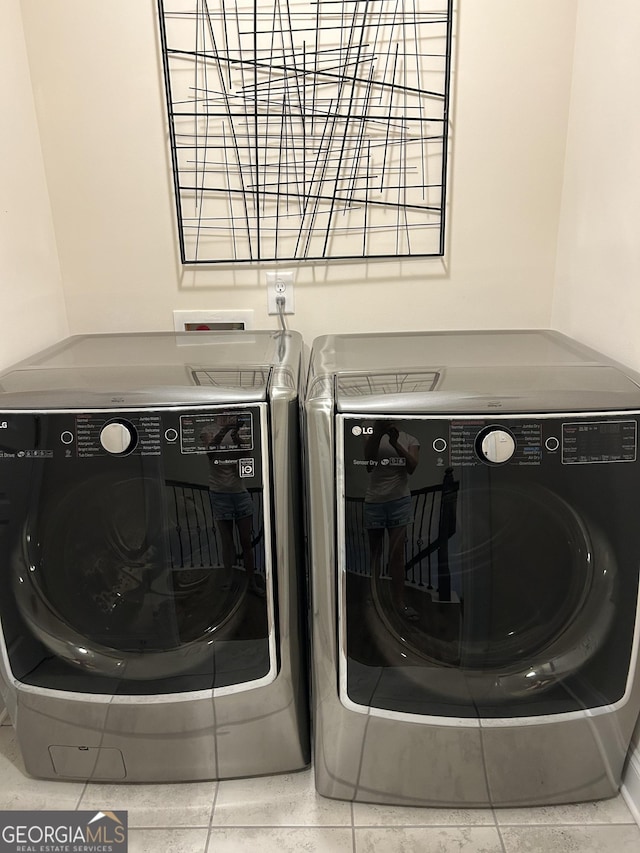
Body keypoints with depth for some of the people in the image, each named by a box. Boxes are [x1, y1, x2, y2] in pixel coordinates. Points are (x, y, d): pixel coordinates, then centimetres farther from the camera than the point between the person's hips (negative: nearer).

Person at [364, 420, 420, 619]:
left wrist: (396, 443, -23)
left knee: (397, 553, -2)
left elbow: (411, 467, -9)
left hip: (399, 501, 0)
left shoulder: (409, 440, 6)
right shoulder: (374, 438, 4)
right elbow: (368, 462, -13)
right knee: (374, 552, 9)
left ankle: (398, 601, 4)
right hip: (374, 501, 0)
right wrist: (378, 432, -27)